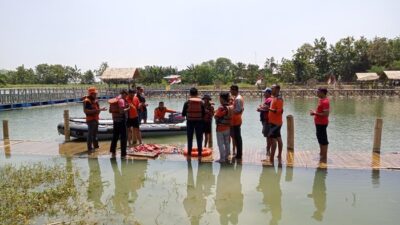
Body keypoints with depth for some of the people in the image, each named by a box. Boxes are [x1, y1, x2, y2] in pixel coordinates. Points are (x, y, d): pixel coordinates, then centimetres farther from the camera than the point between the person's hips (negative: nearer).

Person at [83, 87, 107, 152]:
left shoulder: (95, 100, 15)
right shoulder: (87, 101, -14)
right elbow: (85, 111, -22)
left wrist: (100, 109, 5)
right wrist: (95, 110, -27)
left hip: (96, 119, 9)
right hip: (90, 119, -9)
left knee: (95, 133, 19)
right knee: (90, 134, -6)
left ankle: (96, 145, 30)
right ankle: (90, 148, -2)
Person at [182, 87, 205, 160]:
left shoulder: (187, 103, -7)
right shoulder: (201, 103, -4)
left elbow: (183, 114, -4)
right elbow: (203, 114, -3)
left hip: (190, 122, 0)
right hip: (199, 122, 1)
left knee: (190, 139, 9)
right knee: (199, 139, 8)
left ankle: (189, 155, 12)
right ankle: (199, 155, 9)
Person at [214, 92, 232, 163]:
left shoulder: (221, 108, -20)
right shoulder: (230, 107, 3)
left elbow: (216, 116, -15)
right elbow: (231, 117, 8)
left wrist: (215, 112, 2)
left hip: (221, 128, -7)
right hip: (228, 128, 7)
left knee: (221, 144, 0)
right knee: (227, 143, 14)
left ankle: (222, 158, 1)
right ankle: (226, 157, 23)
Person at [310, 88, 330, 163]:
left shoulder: (325, 101, -20)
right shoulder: (321, 100, 11)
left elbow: (326, 114, -26)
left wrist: (315, 113, -19)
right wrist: (315, 112, 6)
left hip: (322, 123, -11)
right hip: (319, 122, 11)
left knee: (323, 140, -3)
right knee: (320, 137, 20)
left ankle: (324, 157, 6)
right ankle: (322, 153, 34)